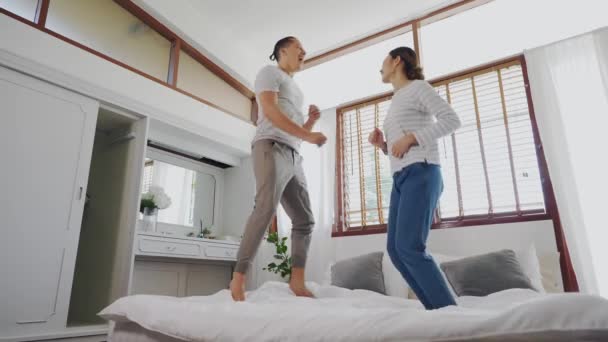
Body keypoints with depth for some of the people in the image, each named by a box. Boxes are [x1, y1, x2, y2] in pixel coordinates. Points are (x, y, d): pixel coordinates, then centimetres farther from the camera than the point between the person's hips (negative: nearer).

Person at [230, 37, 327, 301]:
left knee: (304, 219, 3)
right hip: (271, 148, -9)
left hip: (293, 157, 9)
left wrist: (312, 120, 10)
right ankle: (238, 280, -22)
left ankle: (297, 282, 7)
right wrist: (308, 135, -16)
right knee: (266, 209, -25)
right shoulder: (270, 72, 9)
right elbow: (270, 111, -10)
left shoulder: (296, 89, 33)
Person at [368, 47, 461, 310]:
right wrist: (382, 143, 11)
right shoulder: (396, 102, 27)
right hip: (401, 178, 8)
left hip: (421, 174, -8)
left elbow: (452, 120, -9)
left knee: (409, 247, -18)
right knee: (395, 248, 0)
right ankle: (436, 307, 7)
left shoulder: (418, 87, 5)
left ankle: (448, 310, -7)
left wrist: (412, 137, -15)